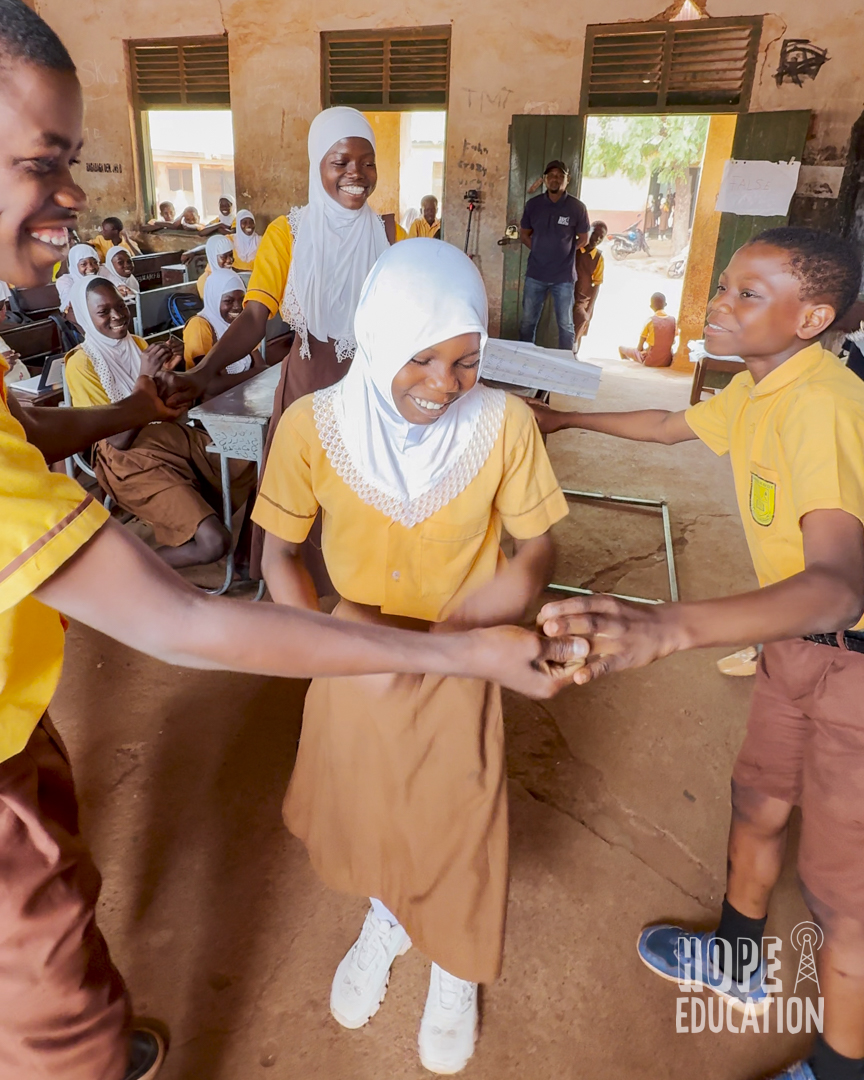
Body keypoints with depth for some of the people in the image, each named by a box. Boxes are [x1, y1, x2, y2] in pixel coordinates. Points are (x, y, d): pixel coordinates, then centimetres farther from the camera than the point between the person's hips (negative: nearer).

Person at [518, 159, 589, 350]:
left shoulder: (577, 207, -5)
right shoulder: (533, 204, 1)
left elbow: (583, 239, 4)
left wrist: (564, 252, 0)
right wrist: (540, 251, 1)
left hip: (564, 276, -2)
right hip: (535, 274, 2)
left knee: (565, 324, 6)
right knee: (528, 321, 10)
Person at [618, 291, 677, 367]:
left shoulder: (650, 321, -12)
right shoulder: (674, 320, -4)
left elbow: (639, 347, -9)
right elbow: (672, 343, 5)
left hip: (650, 362, -3)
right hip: (667, 362, 4)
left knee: (621, 347, 18)